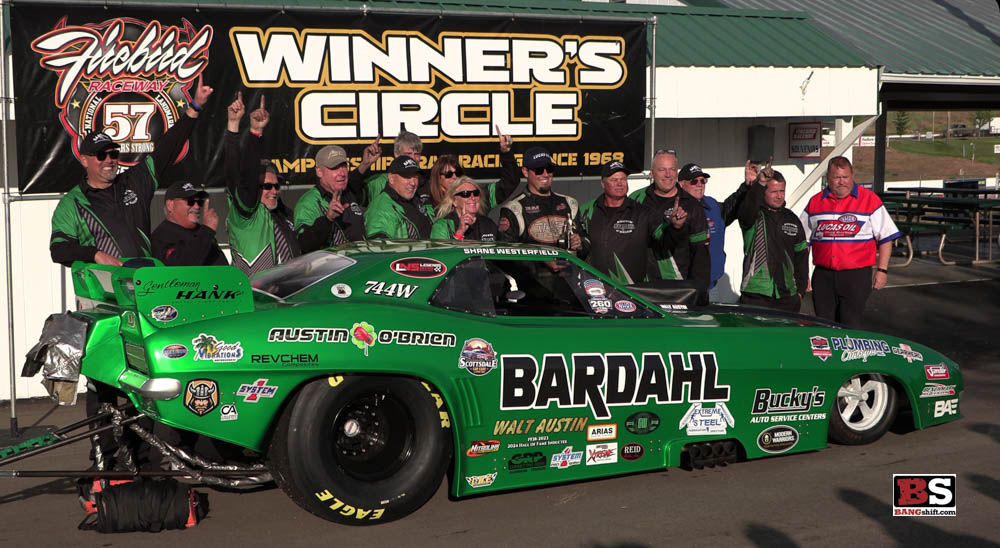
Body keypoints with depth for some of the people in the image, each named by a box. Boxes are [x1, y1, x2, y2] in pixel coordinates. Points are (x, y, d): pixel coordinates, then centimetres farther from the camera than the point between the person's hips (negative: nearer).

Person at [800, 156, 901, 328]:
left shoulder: (869, 200, 2)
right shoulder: (815, 202, 11)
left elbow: (886, 237, 3)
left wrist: (882, 270, -4)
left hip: (857, 275, -3)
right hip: (823, 275, 3)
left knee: (850, 327, -7)